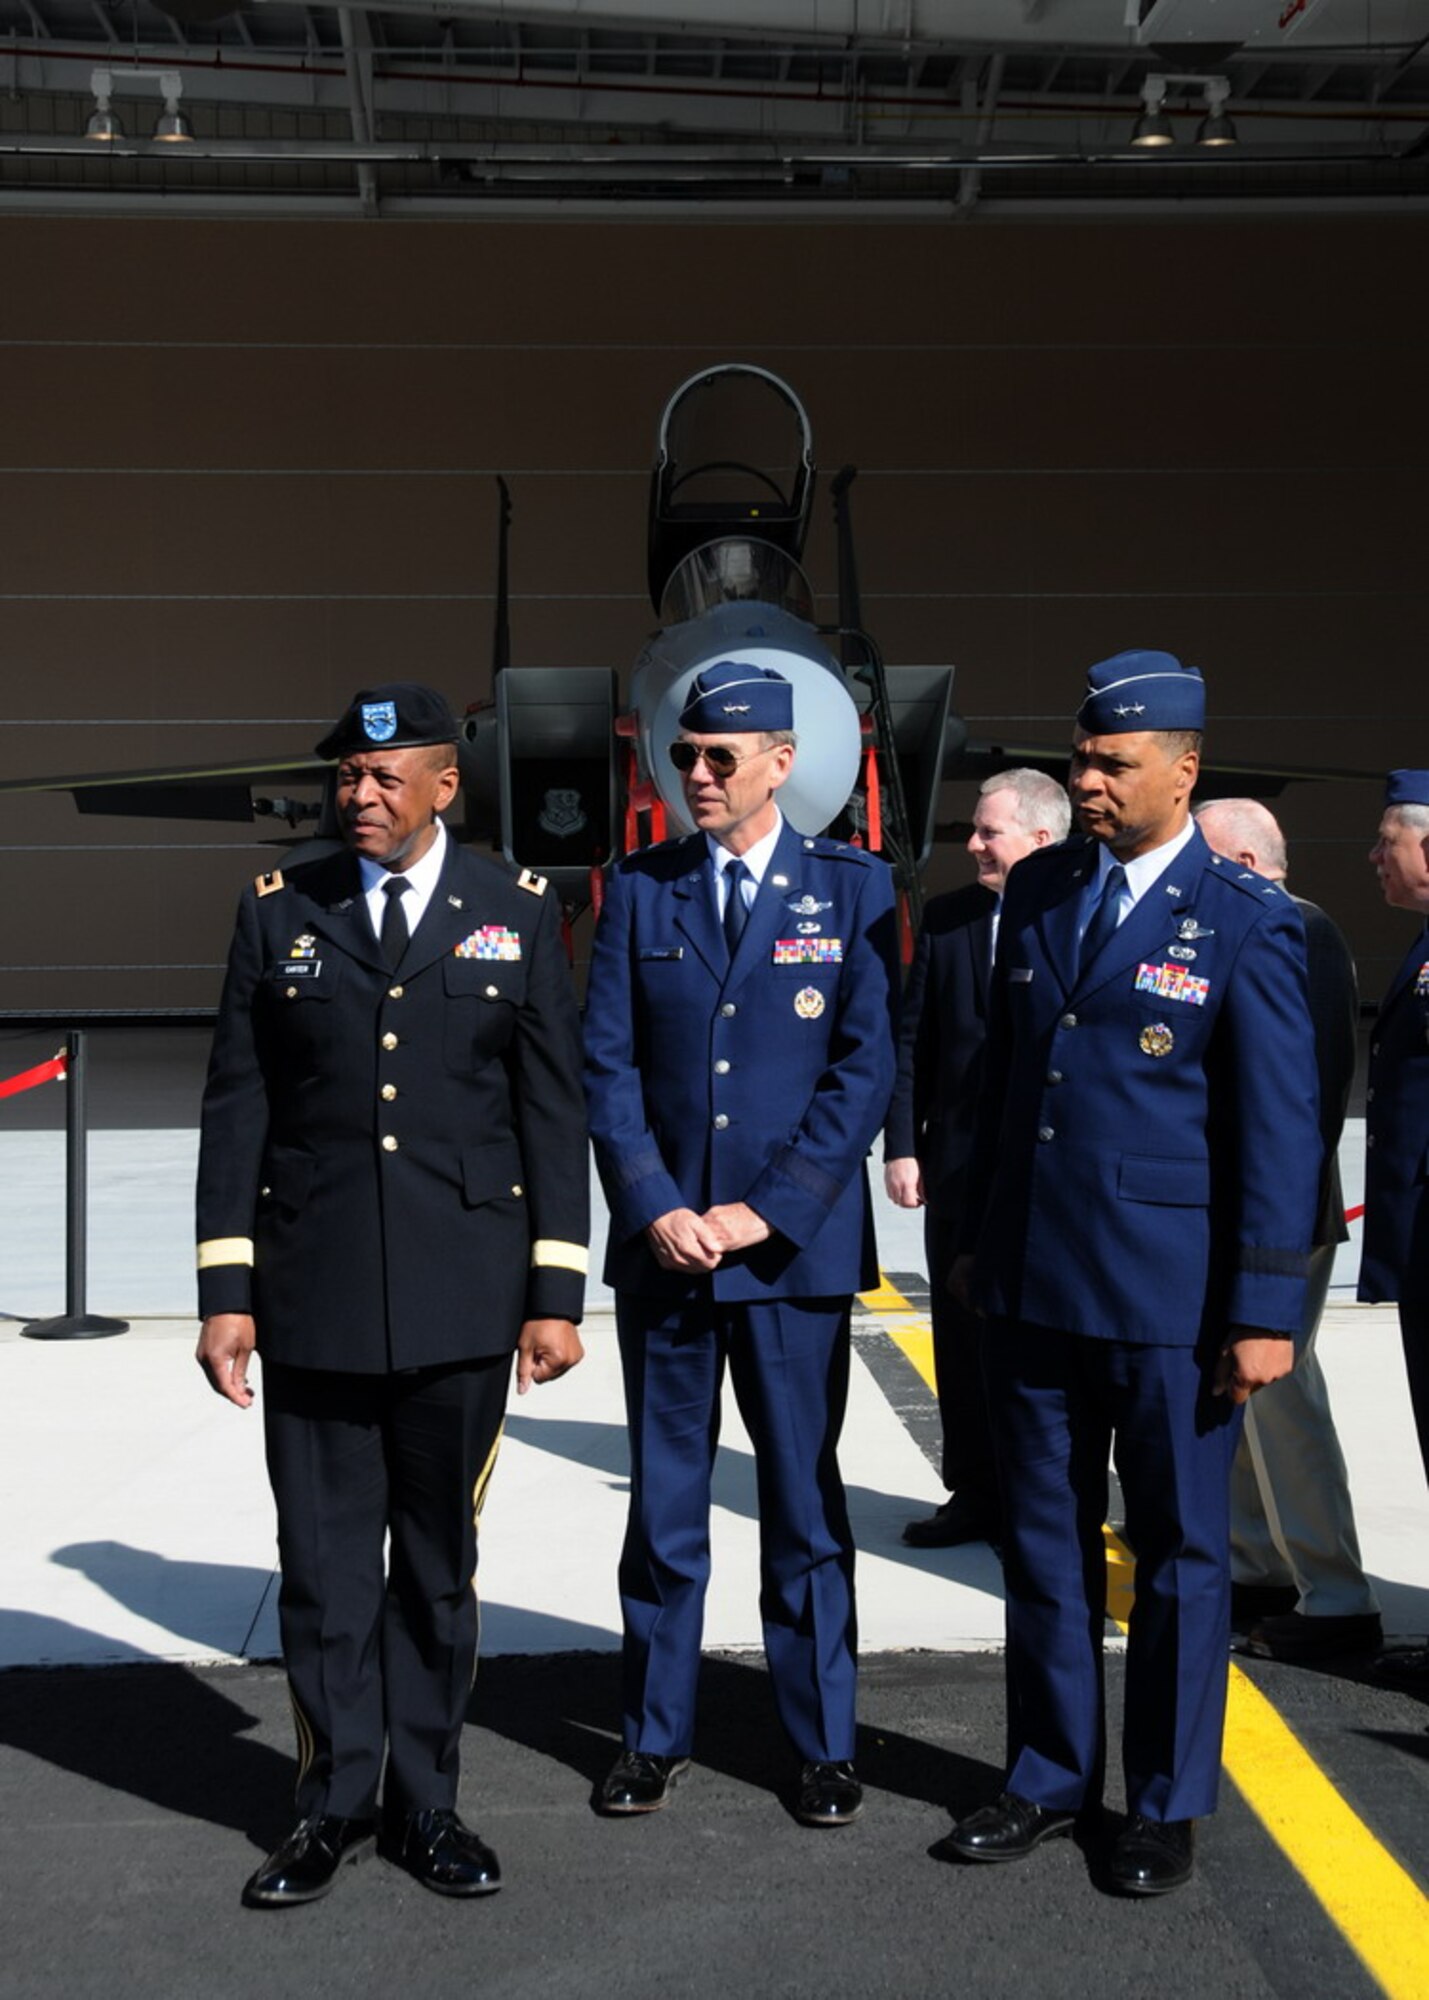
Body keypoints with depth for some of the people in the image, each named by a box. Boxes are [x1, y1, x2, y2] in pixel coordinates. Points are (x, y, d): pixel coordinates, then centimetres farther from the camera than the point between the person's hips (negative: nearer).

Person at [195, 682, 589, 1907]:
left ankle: (427, 1805, 25)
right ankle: (335, 1809, 24)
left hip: (461, 1301, 0)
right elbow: (236, 1109, 5)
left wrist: (556, 1295, -2)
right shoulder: (279, 913, 5)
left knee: (439, 1565, 11)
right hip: (314, 1301, 1)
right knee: (324, 1565, 8)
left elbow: (554, 1112, 3)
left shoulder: (520, 913, 4)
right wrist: (225, 1291, 0)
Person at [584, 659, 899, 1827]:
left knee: (805, 1503, 7)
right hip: (662, 1242, 2)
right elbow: (608, 1065, 3)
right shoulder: (640, 891, 6)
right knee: (663, 1503, 10)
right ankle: (658, 1737, 24)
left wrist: (764, 1212, -11)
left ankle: (825, 1746, 21)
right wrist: (656, 1209, -9)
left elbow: (866, 1068, -5)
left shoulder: (852, 888, 0)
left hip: (794, 1246, -2)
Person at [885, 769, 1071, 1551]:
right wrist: (901, 1147, 1)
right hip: (957, 1166, 4)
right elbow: (912, 1040, 7)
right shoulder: (946, 918, 6)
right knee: (961, 1339, 12)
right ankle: (974, 1495, 25)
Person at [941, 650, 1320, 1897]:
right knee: (1045, 1539, 14)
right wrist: (979, 1234, 14)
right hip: (1035, 1280, 5)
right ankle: (1054, 1778, 31)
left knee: (1180, 1550, 9)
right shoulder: (1038, 892, 8)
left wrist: (1265, 1311, -12)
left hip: (1169, 1290, -5)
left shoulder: (1245, 921, -8)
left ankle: (1169, 1804, 26)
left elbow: (1280, 1126, -9)